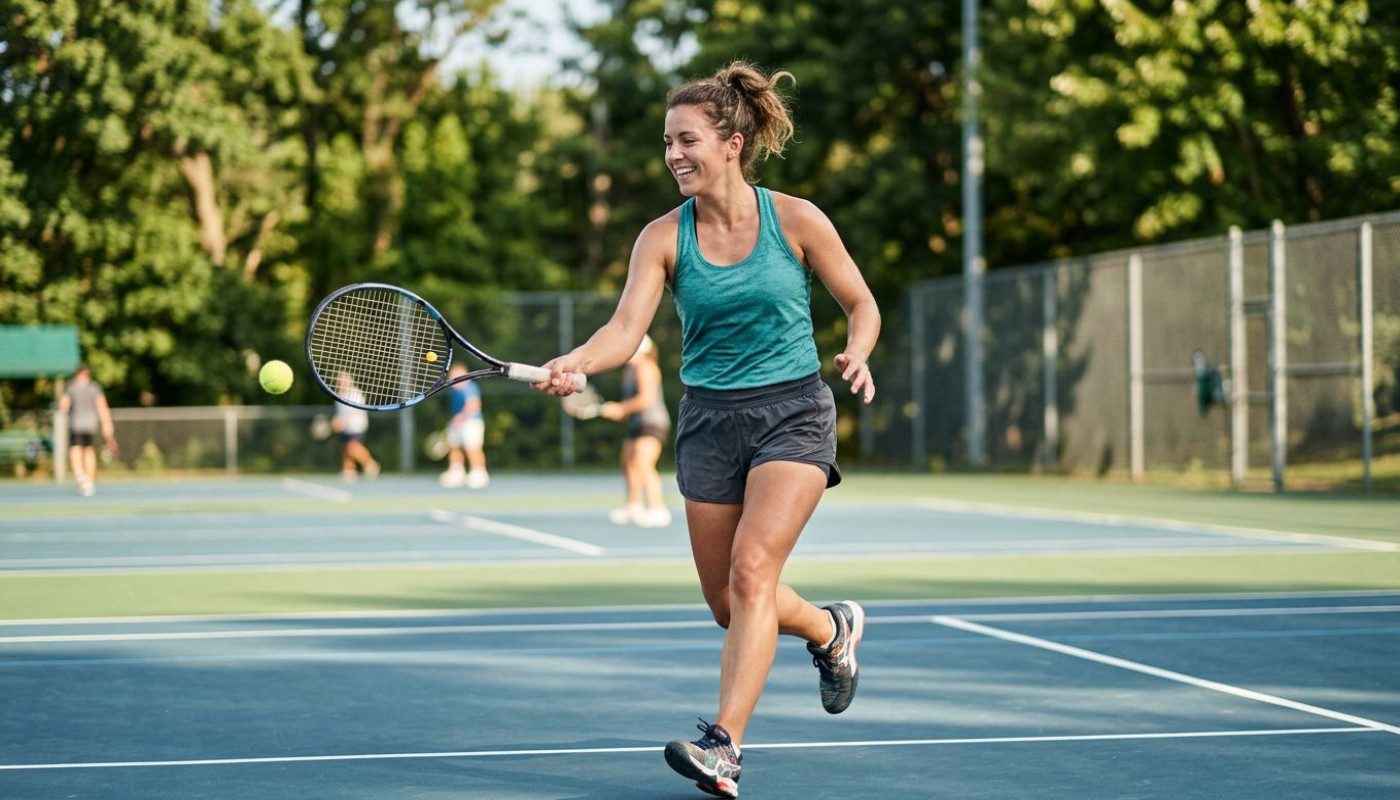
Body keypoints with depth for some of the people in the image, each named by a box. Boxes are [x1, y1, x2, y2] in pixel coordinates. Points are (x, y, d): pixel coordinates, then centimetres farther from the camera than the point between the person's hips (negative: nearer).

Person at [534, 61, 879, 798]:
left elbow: (861, 303, 4)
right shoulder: (664, 238, -4)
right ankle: (831, 630, 40)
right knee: (729, 605, 9)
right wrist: (574, 363, -36)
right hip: (709, 422, 4)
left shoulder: (795, 220, -8)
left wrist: (857, 353, -17)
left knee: (751, 571, -21)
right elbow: (626, 329, -16)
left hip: (793, 414, -3)